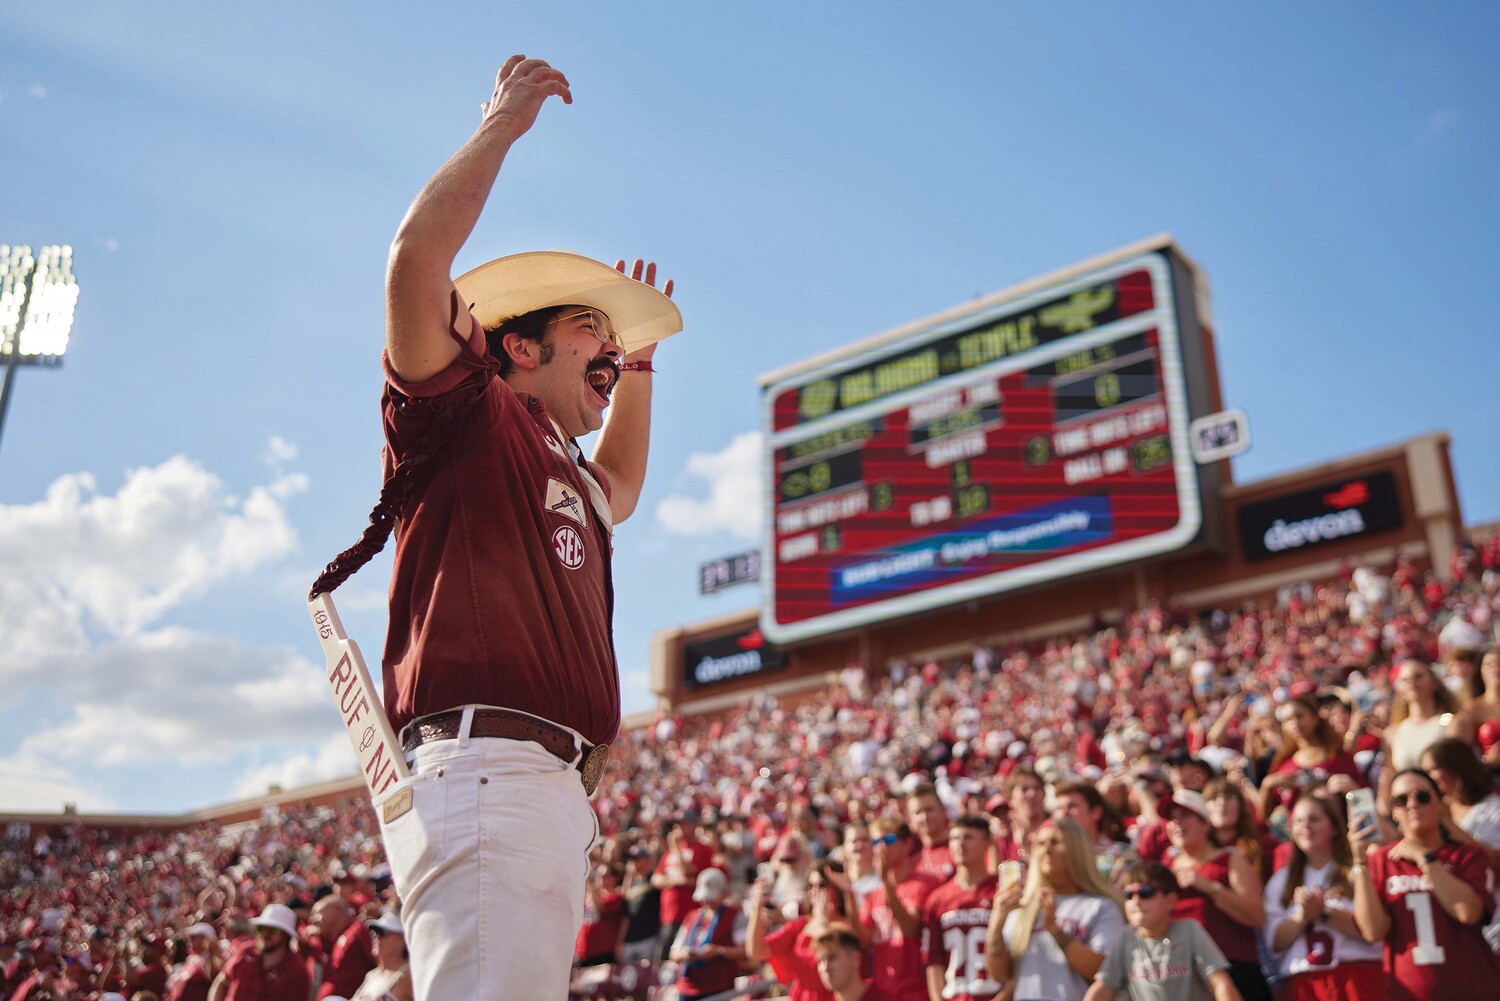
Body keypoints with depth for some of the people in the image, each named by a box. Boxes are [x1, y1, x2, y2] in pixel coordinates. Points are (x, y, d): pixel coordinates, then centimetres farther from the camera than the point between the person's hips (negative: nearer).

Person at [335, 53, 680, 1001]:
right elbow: (416, 259, -9)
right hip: (483, 771, -10)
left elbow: (623, 489, 53)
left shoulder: (567, 476, 30)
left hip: (555, 793, 10)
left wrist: (641, 361, 48)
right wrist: (501, 125, 4)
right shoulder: (469, 412, 6)